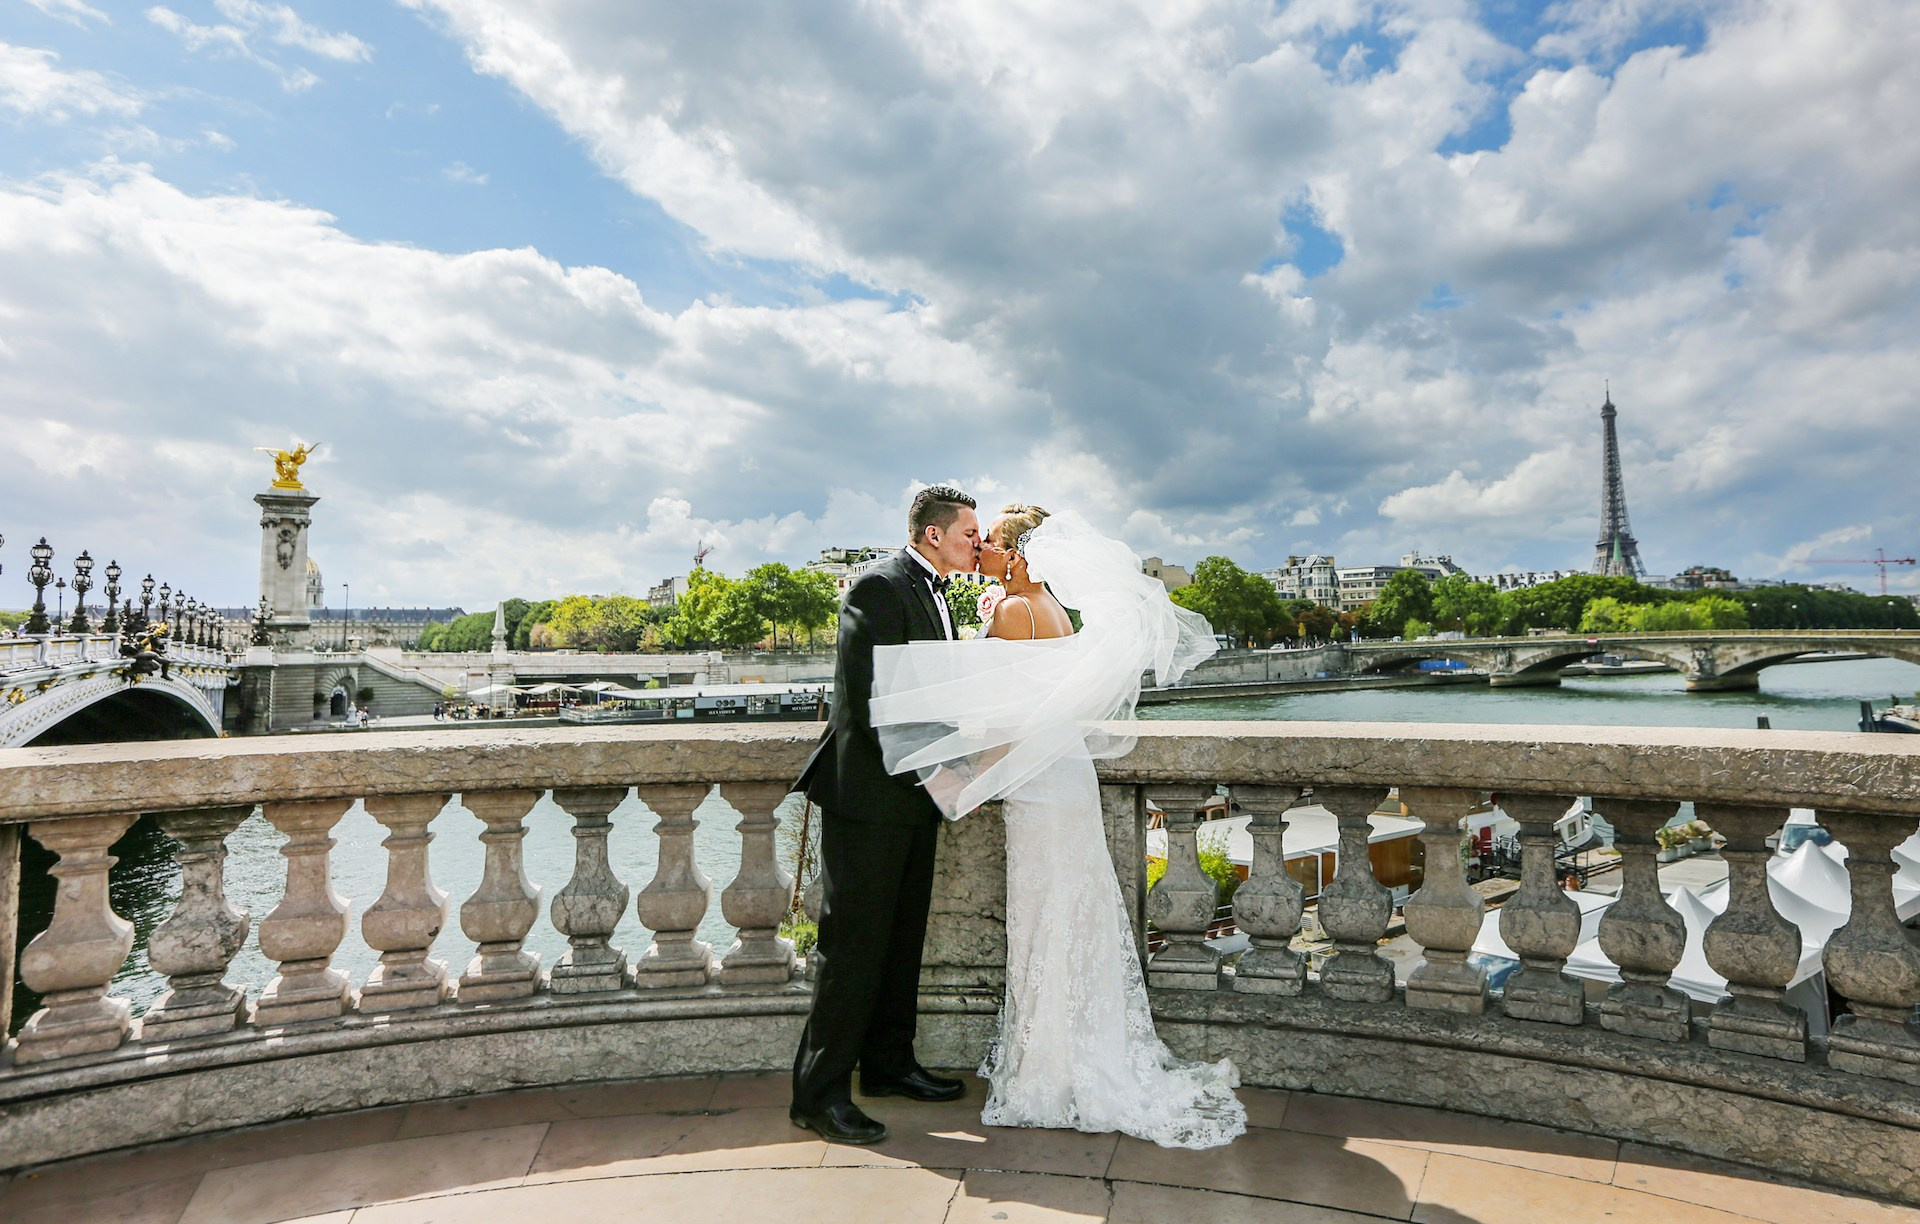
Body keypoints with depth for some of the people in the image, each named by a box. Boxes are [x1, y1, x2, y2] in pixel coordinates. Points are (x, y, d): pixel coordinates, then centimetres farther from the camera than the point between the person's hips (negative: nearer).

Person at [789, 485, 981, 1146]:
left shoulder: (935, 592, 15)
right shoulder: (880, 587, -15)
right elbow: (869, 697, -21)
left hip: (915, 793, 10)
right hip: (871, 792, -9)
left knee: (902, 936, 17)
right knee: (854, 942, -2)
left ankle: (888, 1064, 32)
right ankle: (819, 1091, 10)